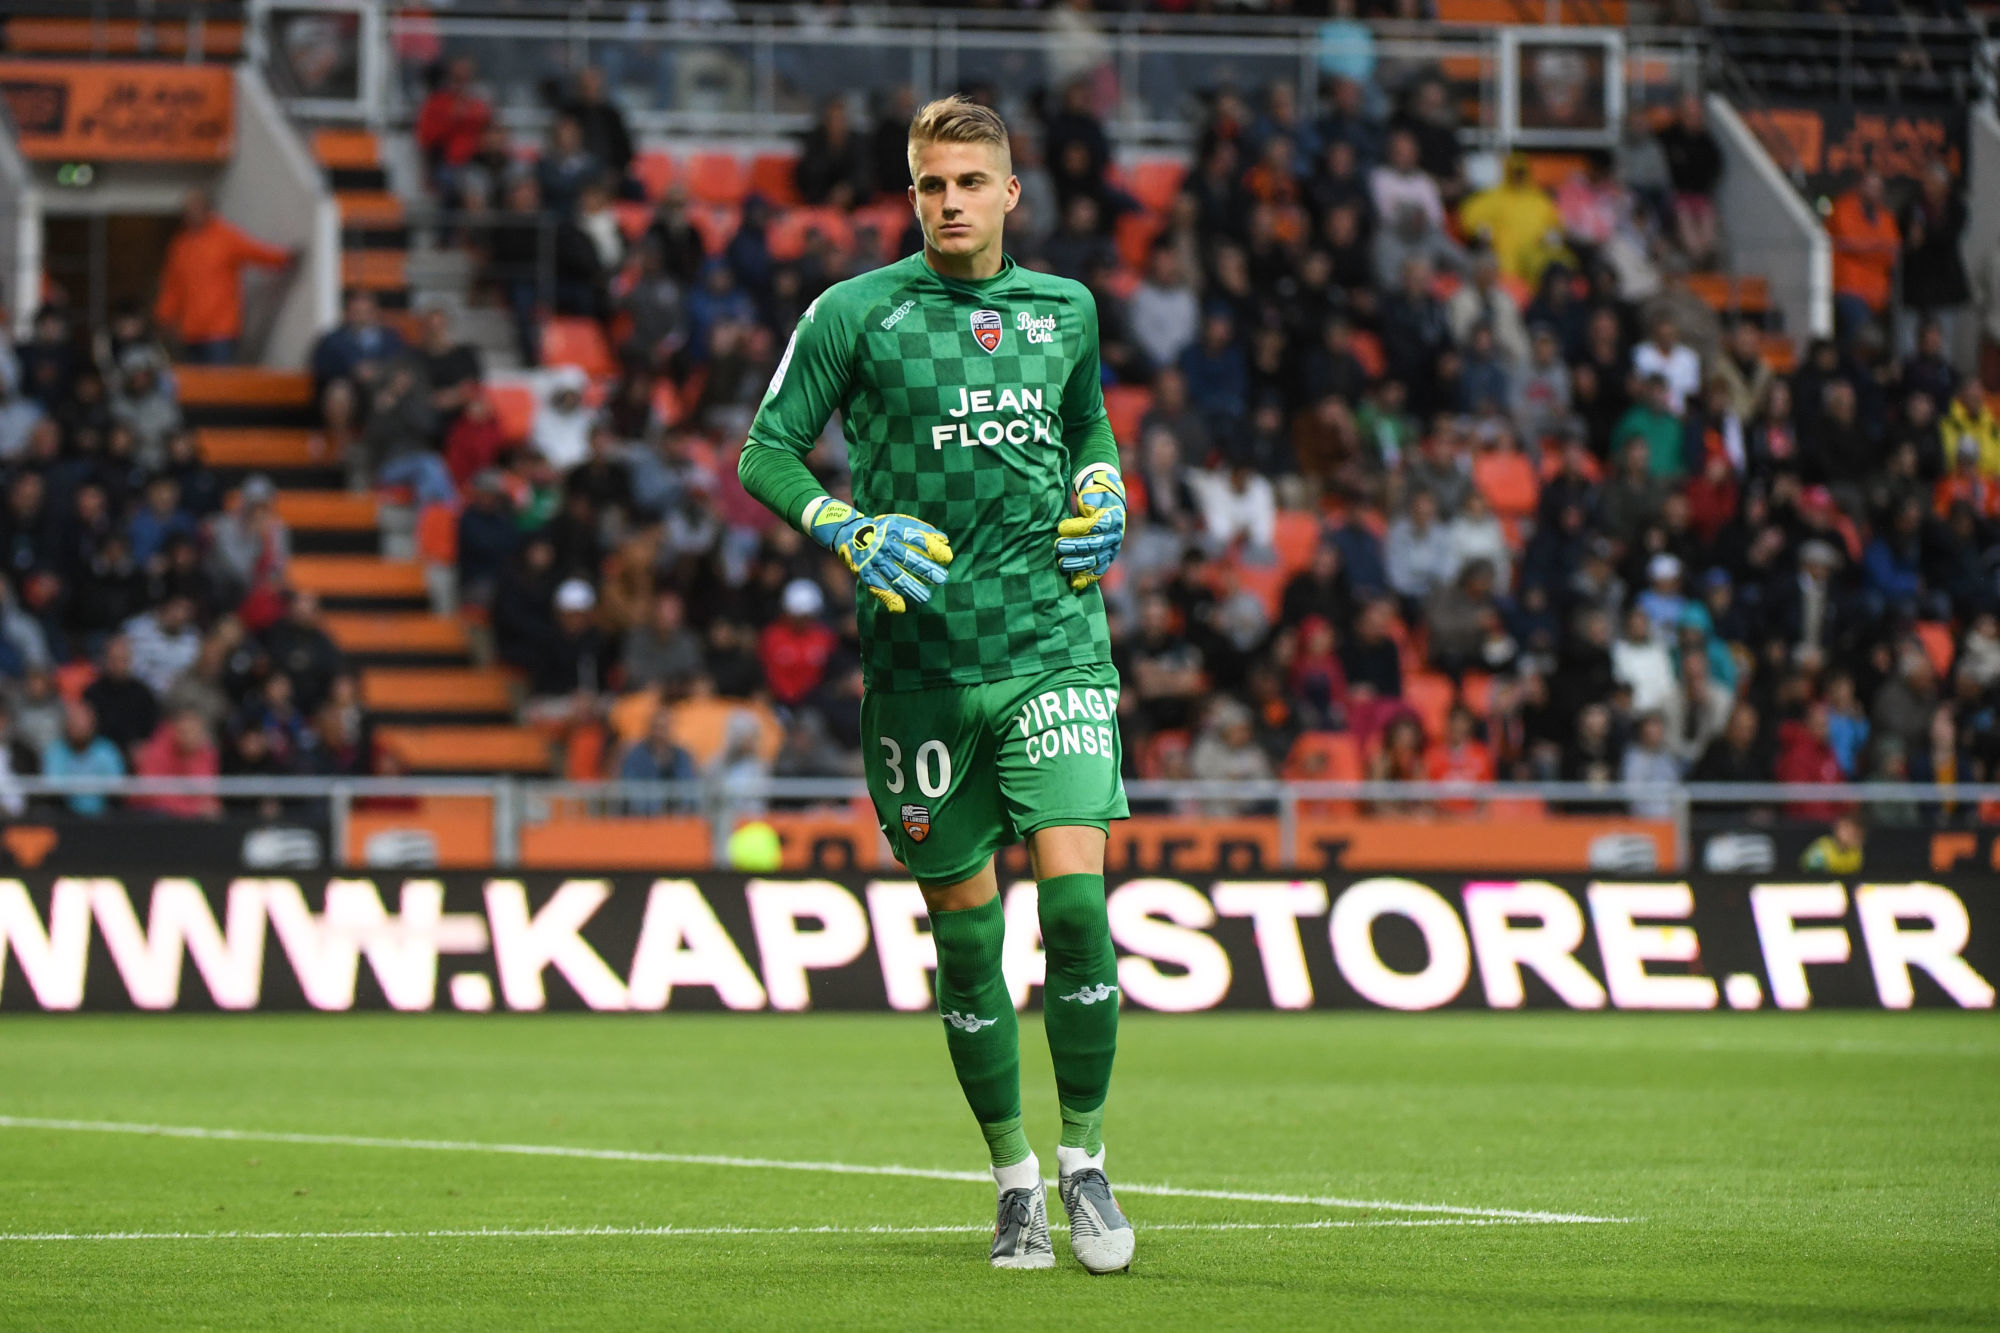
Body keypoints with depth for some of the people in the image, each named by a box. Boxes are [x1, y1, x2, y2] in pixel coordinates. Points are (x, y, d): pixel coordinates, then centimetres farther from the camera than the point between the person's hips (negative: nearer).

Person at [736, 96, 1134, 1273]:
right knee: (965, 930, 3)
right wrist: (849, 530, -14)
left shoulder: (1066, 310, 11)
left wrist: (1101, 491, 8)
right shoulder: (855, 313, 0)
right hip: (921, 660, -1)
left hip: (1057, 644, 1)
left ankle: (1086, 1162, 1)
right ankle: (1015, 1178, 19)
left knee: (1074, 893, -14)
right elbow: (765, 454, 3)